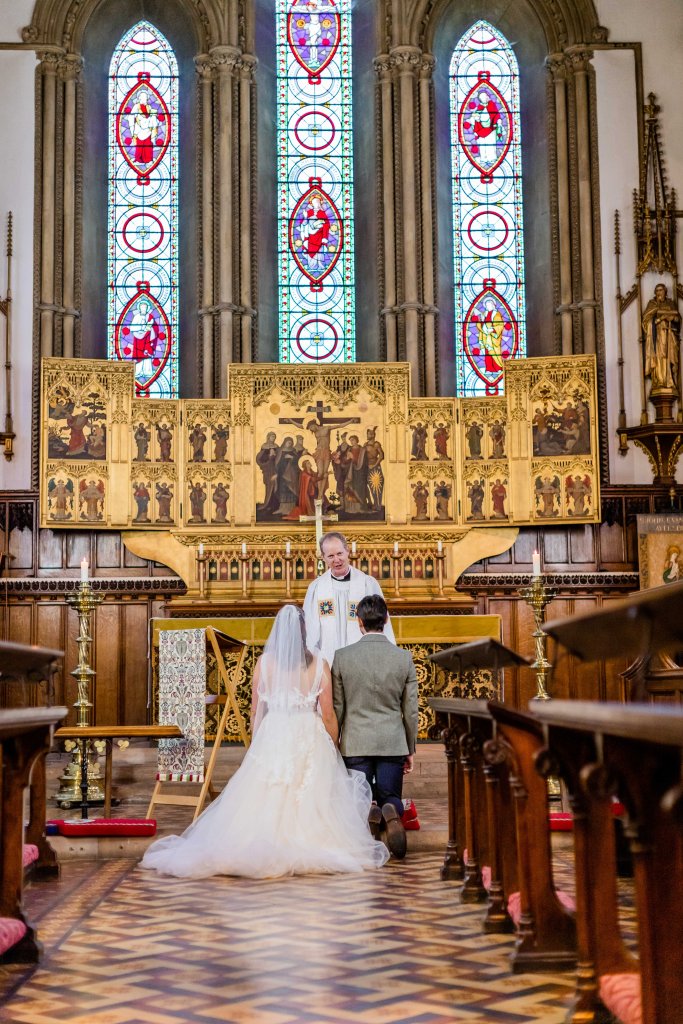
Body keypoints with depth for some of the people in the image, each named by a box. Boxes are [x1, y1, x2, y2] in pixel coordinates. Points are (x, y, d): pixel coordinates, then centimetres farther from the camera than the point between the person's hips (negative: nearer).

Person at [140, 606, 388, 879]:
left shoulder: (265, 662, -2)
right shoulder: (318, 664, -5)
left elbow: (255, 712, 5)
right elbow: (328, 715, -2)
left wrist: (256, 745, 19)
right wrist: (333, 749, 12)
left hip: (272, 741, 1)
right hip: (310, 742, -1)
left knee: (262, 805, 6)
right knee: (310, 804, 5)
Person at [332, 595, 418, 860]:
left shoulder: (342, 657, -6)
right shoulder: (404, 658, -3)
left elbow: (336, 708, 0)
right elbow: (410, 711, 3)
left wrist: (332, 746, 12)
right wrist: (411, 749, 14)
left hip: (355, 743, -1)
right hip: (393, 743, 1)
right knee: (390, 797, 13)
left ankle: (367, 818, -27)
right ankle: (391, 814, -24)